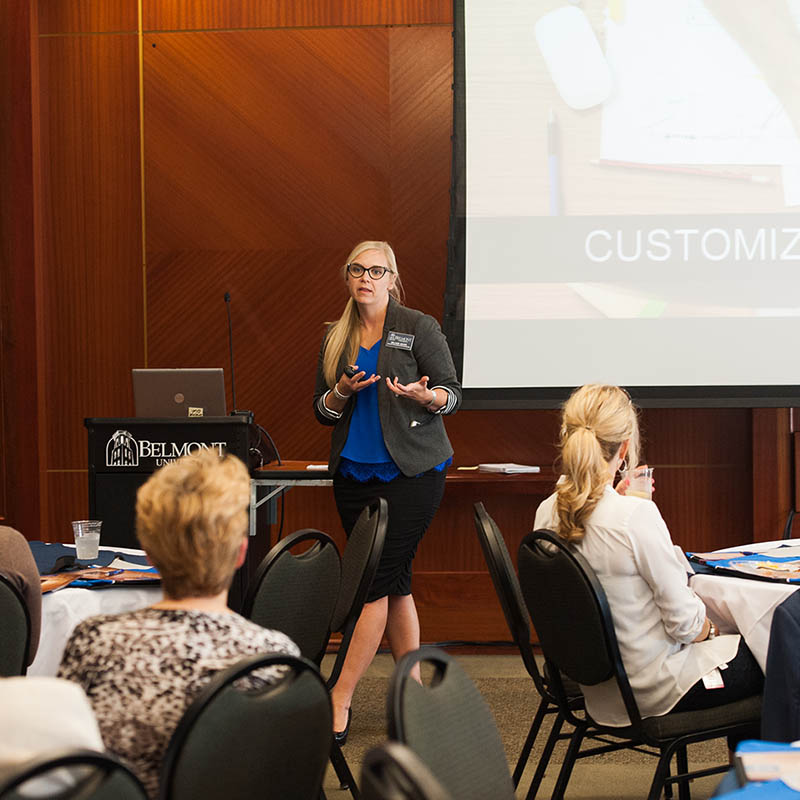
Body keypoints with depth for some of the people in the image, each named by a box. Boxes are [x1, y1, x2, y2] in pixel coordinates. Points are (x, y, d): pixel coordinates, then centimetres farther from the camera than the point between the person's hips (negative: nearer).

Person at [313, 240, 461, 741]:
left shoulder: (419, 328, -1)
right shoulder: (336, 339, 12)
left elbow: (452, 392, -2)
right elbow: (322, 411, 14)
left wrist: (423, 395, -24)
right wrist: (342, 393, -7)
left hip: (411, 470, -5)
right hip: (354, 471, 5)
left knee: (379, 578, -10)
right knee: (395, 582, 9)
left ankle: (340, 700, -7)